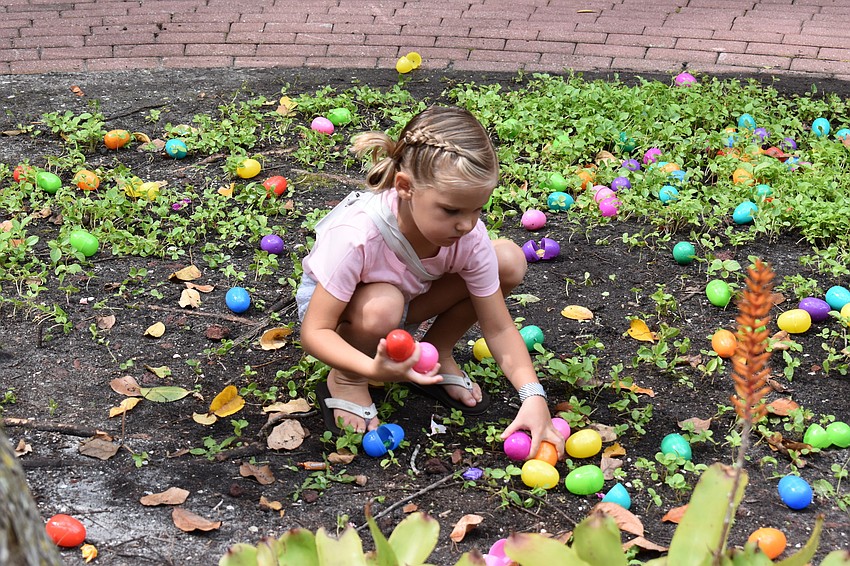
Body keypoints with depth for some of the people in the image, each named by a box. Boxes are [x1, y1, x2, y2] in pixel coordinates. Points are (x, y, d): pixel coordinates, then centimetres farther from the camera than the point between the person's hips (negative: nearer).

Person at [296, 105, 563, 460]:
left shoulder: (470, 237, -26)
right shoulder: (357, 235, -40)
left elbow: (498, 328, -17)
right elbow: (314, 331, -33)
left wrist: (533, 397, -31)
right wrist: (374, 369, -51)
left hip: (407, 294, 4)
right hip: (334, 303, -4)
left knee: (509, 261, -17)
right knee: (382, 307, -41)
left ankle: (437, 355, 3)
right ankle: (344, 382, -8)